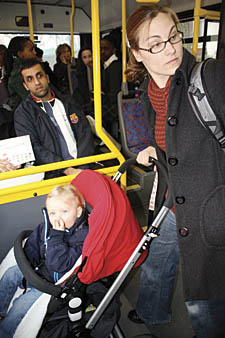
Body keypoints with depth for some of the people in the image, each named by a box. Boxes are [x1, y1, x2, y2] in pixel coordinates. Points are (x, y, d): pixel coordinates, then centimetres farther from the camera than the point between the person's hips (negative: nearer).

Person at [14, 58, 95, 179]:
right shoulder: (22, 113, 6)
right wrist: (68, 170, -17)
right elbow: (34, 149, -6)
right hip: (54, 175, -4)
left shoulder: (67, 102, 18)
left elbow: (85, 132, 9)